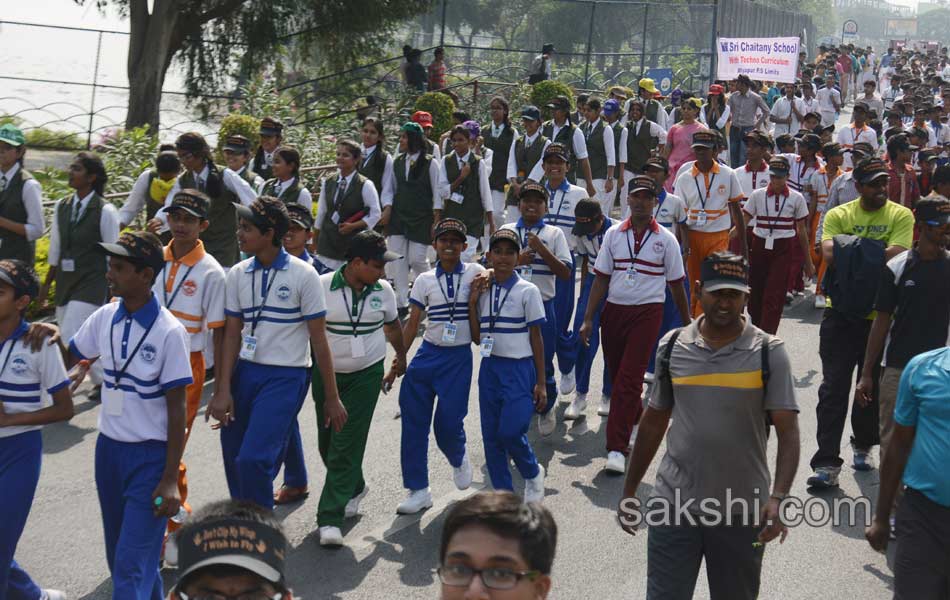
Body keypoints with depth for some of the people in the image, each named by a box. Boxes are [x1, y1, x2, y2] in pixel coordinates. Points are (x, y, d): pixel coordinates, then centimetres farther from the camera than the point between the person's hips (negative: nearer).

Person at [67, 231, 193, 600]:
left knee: (131, 566, -7)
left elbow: (176, 409, -13)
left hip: (151, 456, -6)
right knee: (118, 553, 17)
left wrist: (170, 480, -13)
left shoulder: (169, 331, -16)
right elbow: (69, 358, 16)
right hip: (109, 448, 6)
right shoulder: (105, 318, 0)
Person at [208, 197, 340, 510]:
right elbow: (232, 335, 5)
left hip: (286, 376, -5)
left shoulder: (303, 275, -8)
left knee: (253, 458, -16)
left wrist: (332, 398, -2)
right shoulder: (237, 275, 5)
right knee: (233, 457, 8)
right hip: (245, 371, 5)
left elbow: (318, 339, -5)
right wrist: (223, 391, -2)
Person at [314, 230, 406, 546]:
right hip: (326, 374, 0)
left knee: (347, 446, -8)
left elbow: (392, 326, 17)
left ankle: (330, 518, -6)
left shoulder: (383, 290, -1)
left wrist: (401, 358, 30)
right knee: (327, 442, 11)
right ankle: (353, 488, 39)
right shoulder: (323, 286, -11)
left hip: (366, 375, 0)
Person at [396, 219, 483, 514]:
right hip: (427, 354, 2)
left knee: (448, 423, -7)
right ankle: (418, 489, 11)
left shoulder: (474, 273, 3)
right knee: (413, 422, -1)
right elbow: (412, 323, 8)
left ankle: (459, 460, 30)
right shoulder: (425, 280, 7)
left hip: (459, 358, -2)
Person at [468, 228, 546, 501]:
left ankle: (533, 474, 16)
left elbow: (536, 338, -3)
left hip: (519, 369, -5)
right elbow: (477, 337, 9)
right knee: (491, 436, 6)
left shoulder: (527, 291, -5)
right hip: (490, 367, 5)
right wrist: (472, 302, -1)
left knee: (510, 432, -14)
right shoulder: (482, 291, 7)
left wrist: (541, 383, -4)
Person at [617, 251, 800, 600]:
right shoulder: (673, 346, 2)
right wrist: (629, 491, 12)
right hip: (674, 504, 1)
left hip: (742, 512, -1)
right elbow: (654, 422, 11)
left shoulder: (768, 353, -5)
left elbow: (788, 433, -10)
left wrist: (778, 498, -24)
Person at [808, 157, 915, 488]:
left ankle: (863, 445, 36)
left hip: (882, 315, 1)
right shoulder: (838, 215, 1)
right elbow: (830, 254, -15)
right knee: (833, 388, -3)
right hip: (841, 314, 0)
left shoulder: (900, 215, 0)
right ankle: (827, 463, -1)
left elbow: (896, 256, -17)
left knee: (873, 386, 14)